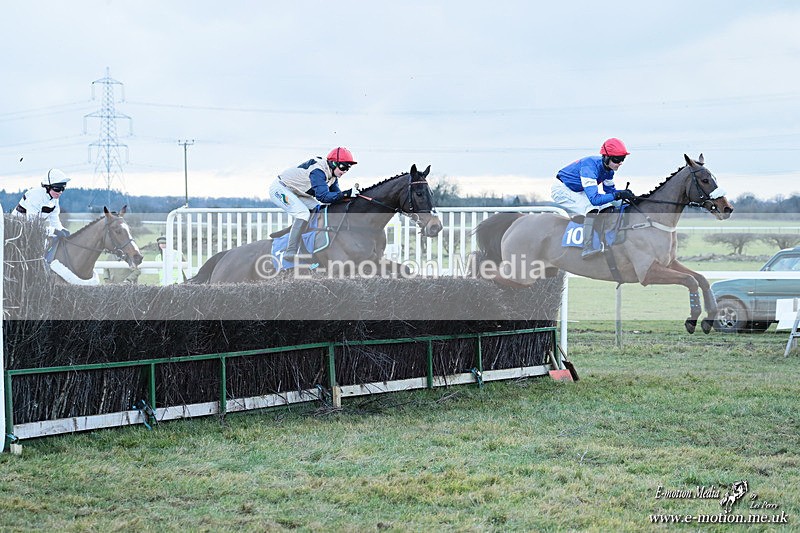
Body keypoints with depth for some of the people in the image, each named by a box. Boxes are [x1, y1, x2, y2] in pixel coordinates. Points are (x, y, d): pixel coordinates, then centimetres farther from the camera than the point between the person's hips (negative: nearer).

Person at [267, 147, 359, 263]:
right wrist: (346, 194, -46)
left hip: (296, 192, 10)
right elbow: (322, 196, -41)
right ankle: (290, 252, -31)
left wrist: (352, 194, -18)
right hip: (279, 189, -10)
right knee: (303, 213, -27)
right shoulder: (318, 170, -32)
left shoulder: (332, 175, -1)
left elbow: (336, 193, -1)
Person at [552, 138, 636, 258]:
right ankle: (587, 248, -33)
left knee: (608, 208, 1)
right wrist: (617, 195, -45)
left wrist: (624, 194, -15)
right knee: (592, 208, -29)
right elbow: (594, 199, -41)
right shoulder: (590, 167, -35)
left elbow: (610, 190, 5)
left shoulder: (608, 168, -9)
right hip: (562, 191, -9)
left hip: (579, 192, 9)